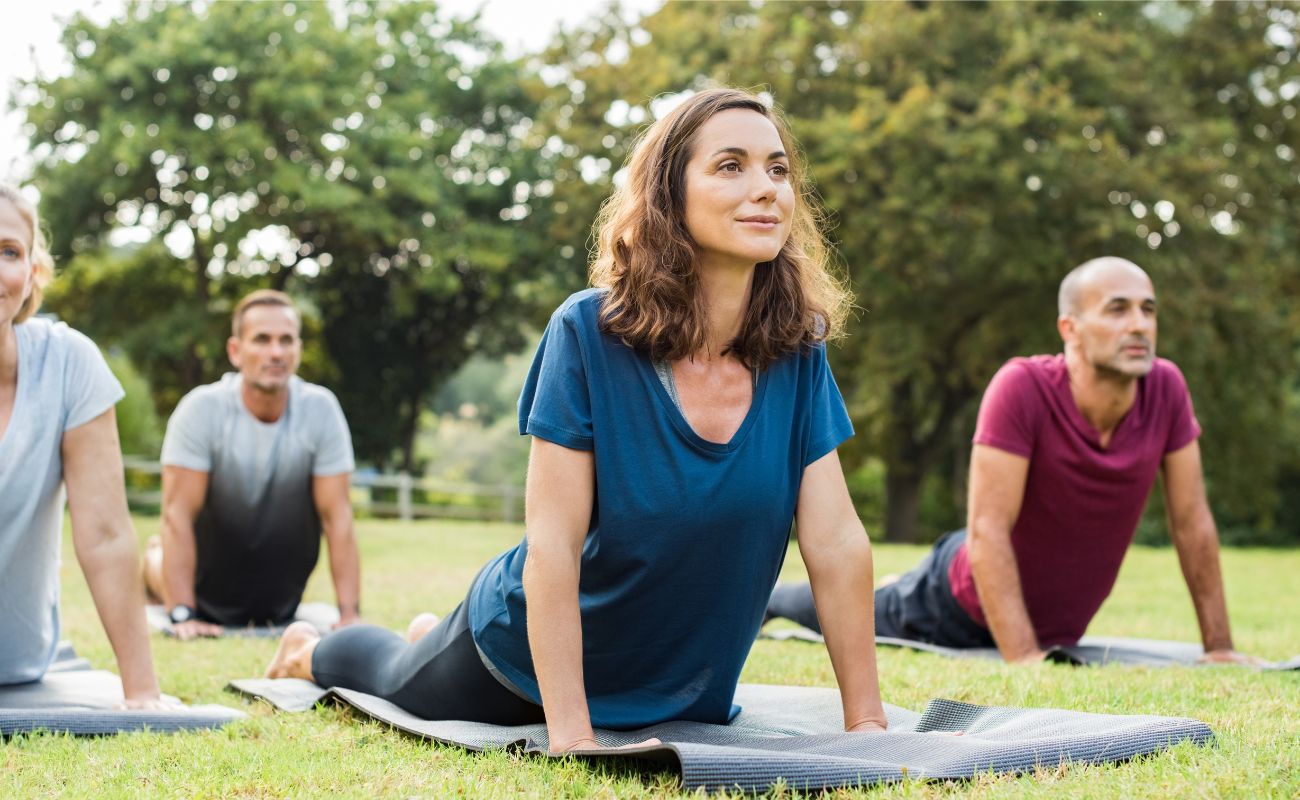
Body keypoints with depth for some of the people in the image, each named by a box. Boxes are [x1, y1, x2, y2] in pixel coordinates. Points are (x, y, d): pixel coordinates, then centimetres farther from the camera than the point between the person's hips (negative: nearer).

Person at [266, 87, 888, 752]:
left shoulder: (797, 352, -18)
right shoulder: (589, 333, -28)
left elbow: (836, 542, -17)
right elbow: (552, 543, -29)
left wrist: (866, 722, -19)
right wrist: (570, 734, -33)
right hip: (529, 658, -4)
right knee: (398, 682, 24)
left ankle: (434, 636, 62)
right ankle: (308, 651, 59)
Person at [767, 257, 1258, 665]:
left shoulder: (1166, 389, -20)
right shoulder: (1023, 386, -34)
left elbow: (1193, 522, -10)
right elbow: (988, 529, -34)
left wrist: (1218, 646, -8)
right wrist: (1024, 658, -38)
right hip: (959, 607, -5)